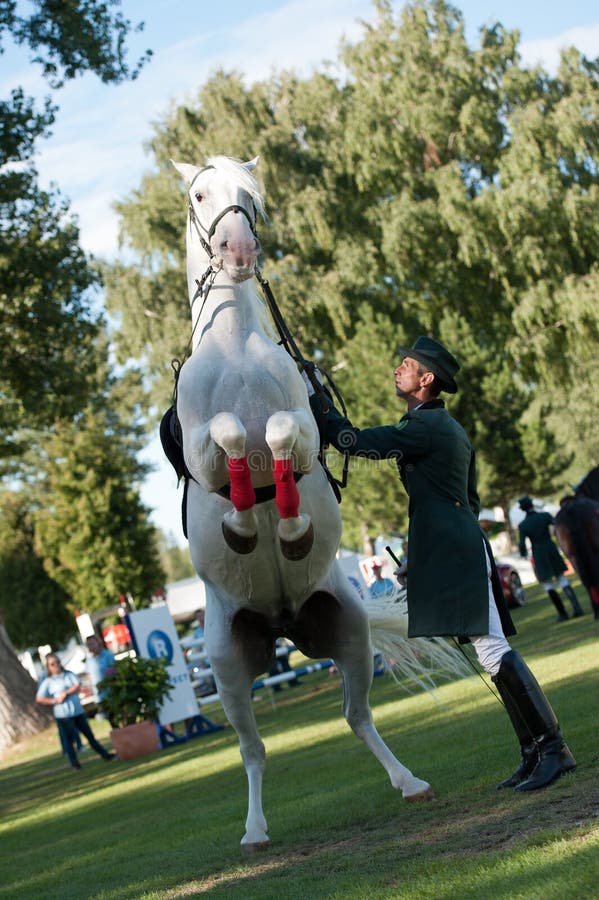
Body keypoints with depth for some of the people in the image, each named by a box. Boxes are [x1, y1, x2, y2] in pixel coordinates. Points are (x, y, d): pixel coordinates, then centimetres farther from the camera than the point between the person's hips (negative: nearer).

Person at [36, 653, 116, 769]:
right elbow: (39, 698, -4)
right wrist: (53, 701, -12)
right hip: (62, 715, -3)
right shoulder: (48, 682, -1)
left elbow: (77, 686, -6)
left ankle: (105, 754, 14)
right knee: (68, 739, 2)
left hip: (78, 711, 3)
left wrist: (65, 693, -15)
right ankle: (74, 763, 12)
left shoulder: (69, 675, 7)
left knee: (89, 734, 9)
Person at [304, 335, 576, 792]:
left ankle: (553, 748, -12)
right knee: (493, 652, 9)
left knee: (493, 650, -12)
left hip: (457, 556, -10)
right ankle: (536, 753, 11)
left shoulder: (426, 425, -11)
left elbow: (356, 442, -13)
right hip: (459, 549, 10)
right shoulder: (451, 429, 21)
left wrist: (315, 400, -2)